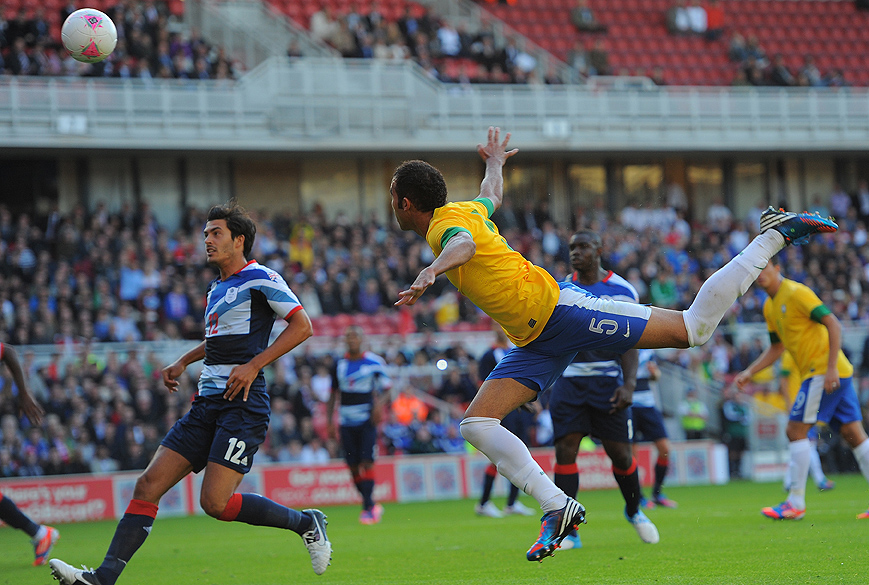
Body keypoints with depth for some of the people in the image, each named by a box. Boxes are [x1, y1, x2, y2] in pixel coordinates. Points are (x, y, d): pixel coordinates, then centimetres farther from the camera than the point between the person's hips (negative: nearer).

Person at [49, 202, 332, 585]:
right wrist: (184, 362, 28)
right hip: (207, 404, 8)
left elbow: (302, 326, -9)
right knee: (148, 485, -4)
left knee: (216, 502, -17)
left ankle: (305, 522, 5)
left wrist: (253, 365, -14)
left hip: (242, 405, -8)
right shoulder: (216, 290, 21)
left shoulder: (260, 279, -4)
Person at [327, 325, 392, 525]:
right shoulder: (339, 364, 9)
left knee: (367, 463, -13)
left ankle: (368, 508, -11)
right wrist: (330, 421, 9)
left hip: (367, 420, -3)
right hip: (347, 423, 3)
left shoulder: (374, 362, -1)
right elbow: (333, 394, 16)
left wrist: (379, 404, -16)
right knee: (354, 468, 1)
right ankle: (372, 506, 15)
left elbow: (386, 390, 3)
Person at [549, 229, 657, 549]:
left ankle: (634, 511, 29)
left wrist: (628, 384, -11)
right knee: (565, 449, -10)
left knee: (620, 453, 0)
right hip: (568, 381, 2)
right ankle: (568, 531, -7)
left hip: (608, 382, -2)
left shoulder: (622, 291, 0)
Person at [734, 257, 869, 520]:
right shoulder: (770, 306, 17)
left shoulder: (796, 293, -12)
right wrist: (749, 372, 16)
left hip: (825, 371, -9)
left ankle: (796, 503, -5)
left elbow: (833, 324, -17)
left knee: (796, 430, -8)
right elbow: (776, 347, 27)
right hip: (818, 373, 9)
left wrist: (831, 368, -23)